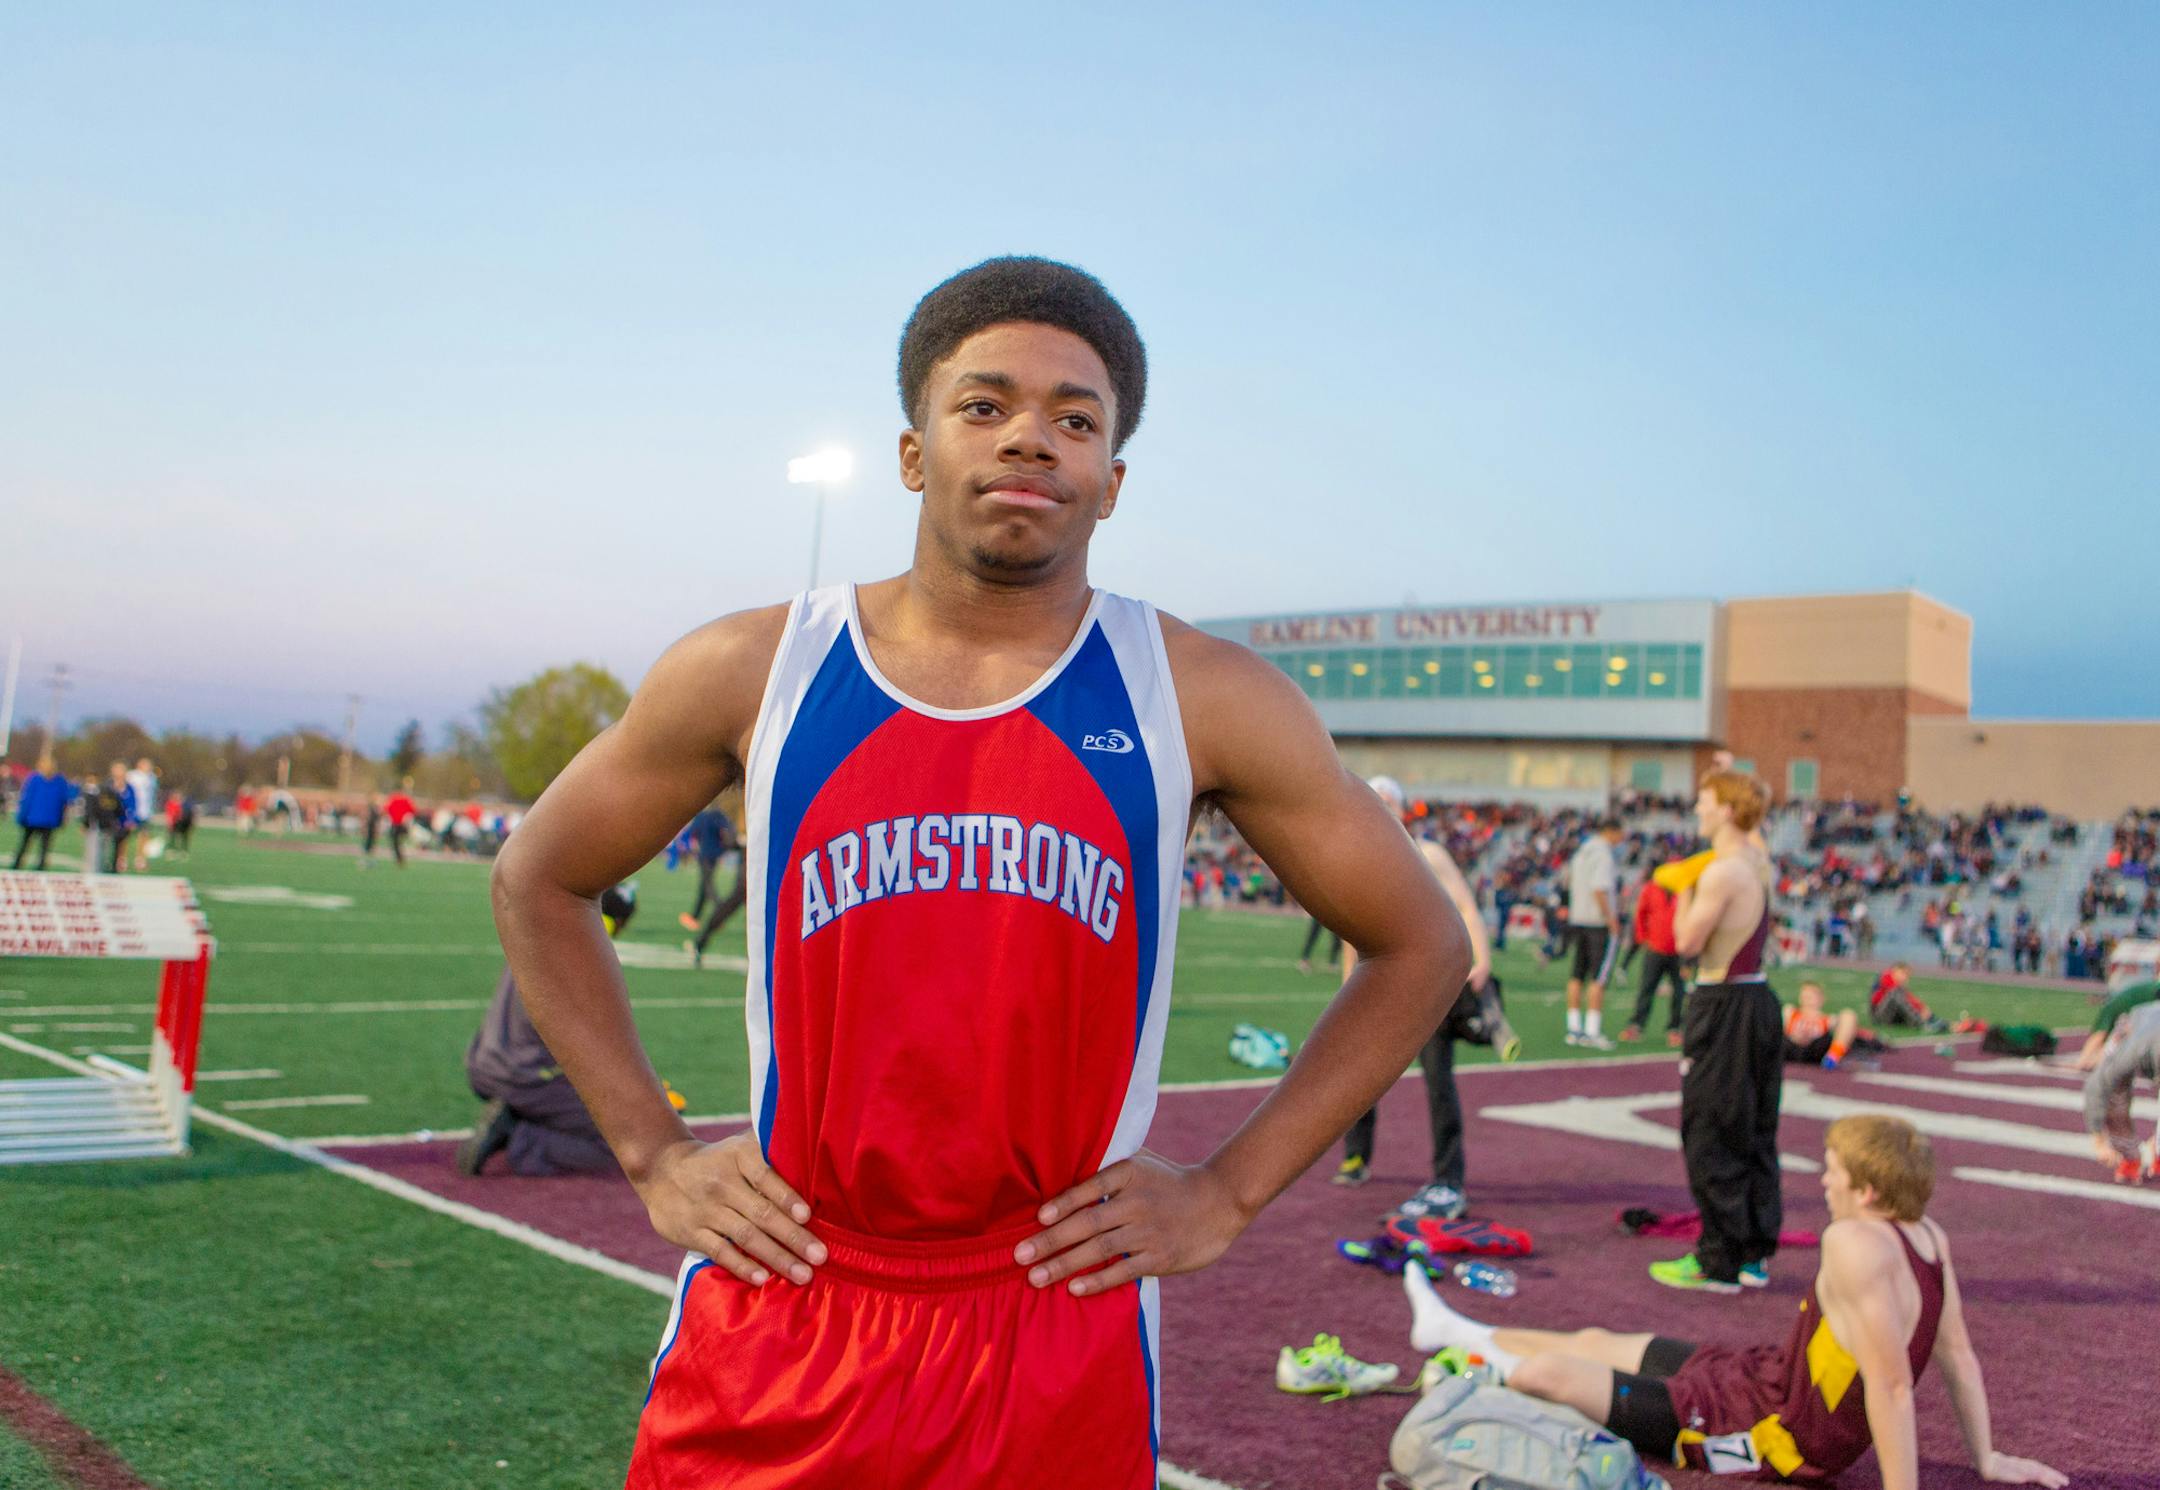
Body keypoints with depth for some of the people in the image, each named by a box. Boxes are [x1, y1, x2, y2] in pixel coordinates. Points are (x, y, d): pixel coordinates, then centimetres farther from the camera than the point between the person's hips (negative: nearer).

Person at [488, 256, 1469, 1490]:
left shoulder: (1200, 698, -4)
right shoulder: (753, 672, -1)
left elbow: (1422, 945, 5)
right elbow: (539, 883, 12)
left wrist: (1225, 1194, 0)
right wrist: (654, 1155, 4)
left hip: (1060, 1355, 0)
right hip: (777, 1320, 1)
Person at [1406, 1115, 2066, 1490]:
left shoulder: (1856, 1243, -33)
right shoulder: (1929, 1238, -6)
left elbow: (1892, 1384, -34)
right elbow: (1958, 1354, 0)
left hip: (1765, 1434, -9)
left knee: (1544, 1372, -2)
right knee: (1596, 1342, 21)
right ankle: (1450, 1331, 41)